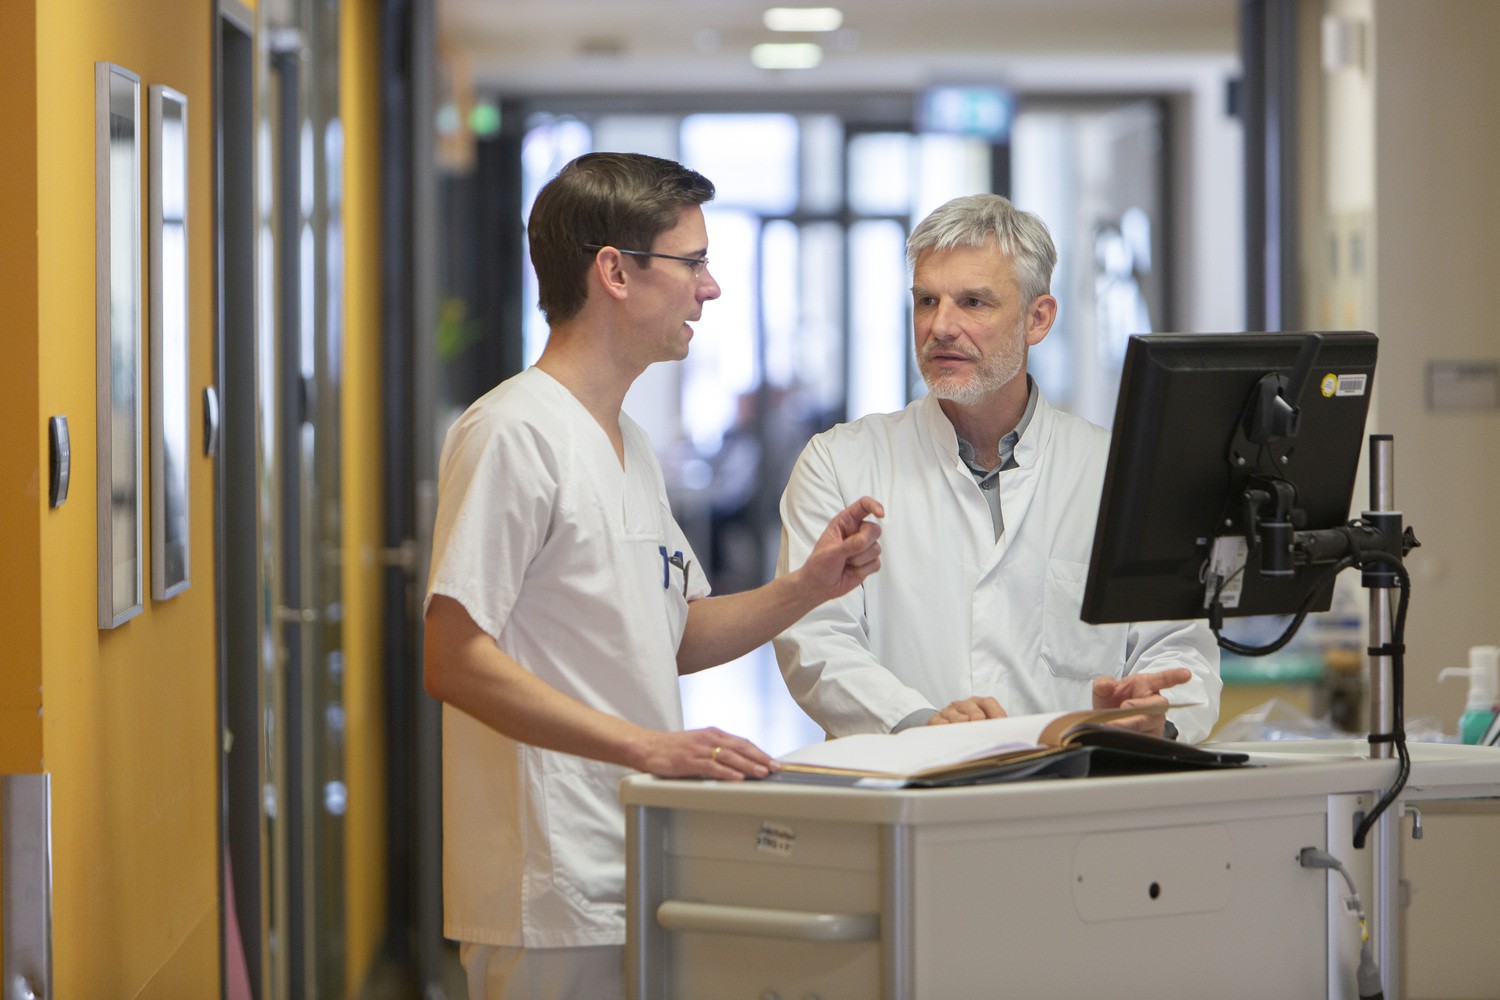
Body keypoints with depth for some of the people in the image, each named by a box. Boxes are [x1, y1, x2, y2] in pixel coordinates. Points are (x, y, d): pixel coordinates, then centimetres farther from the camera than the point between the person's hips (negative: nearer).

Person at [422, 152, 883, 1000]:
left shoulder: (630, 444, 17)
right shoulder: (514, 434, -14)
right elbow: (454, 659, -20)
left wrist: (808, 588, 5)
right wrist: (648, 745, -25)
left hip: (641, 871, 9)